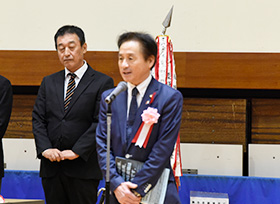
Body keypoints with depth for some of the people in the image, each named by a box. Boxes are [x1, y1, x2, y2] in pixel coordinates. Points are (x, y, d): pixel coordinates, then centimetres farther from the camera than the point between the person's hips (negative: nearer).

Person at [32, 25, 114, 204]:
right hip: (51, 168, 4)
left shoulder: (103, 82, -1)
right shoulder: (48, 82, 14)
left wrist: (77, 151, -16)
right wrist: (45, 148, -8)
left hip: (83, 167, -4)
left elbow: (102, 122, -9)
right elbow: (38, 119, 9)